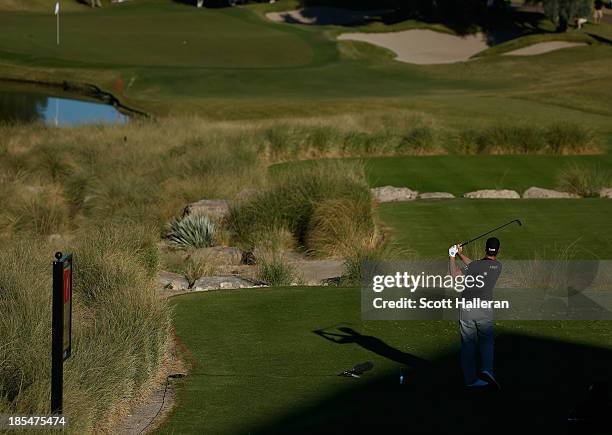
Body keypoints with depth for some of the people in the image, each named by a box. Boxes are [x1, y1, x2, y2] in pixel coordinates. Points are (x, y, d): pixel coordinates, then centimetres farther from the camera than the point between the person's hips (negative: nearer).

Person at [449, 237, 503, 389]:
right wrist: (461, 254, 20)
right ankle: (487, 370, -11)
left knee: (467, 344, 8)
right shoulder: (498, 267, 4)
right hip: (485, 310, 1)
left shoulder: (475, 265, -9)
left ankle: (470, 378, 11)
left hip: (466, 309, -1)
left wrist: (452, 258, -10)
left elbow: (456, 275, -24)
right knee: (486, 341, 12)